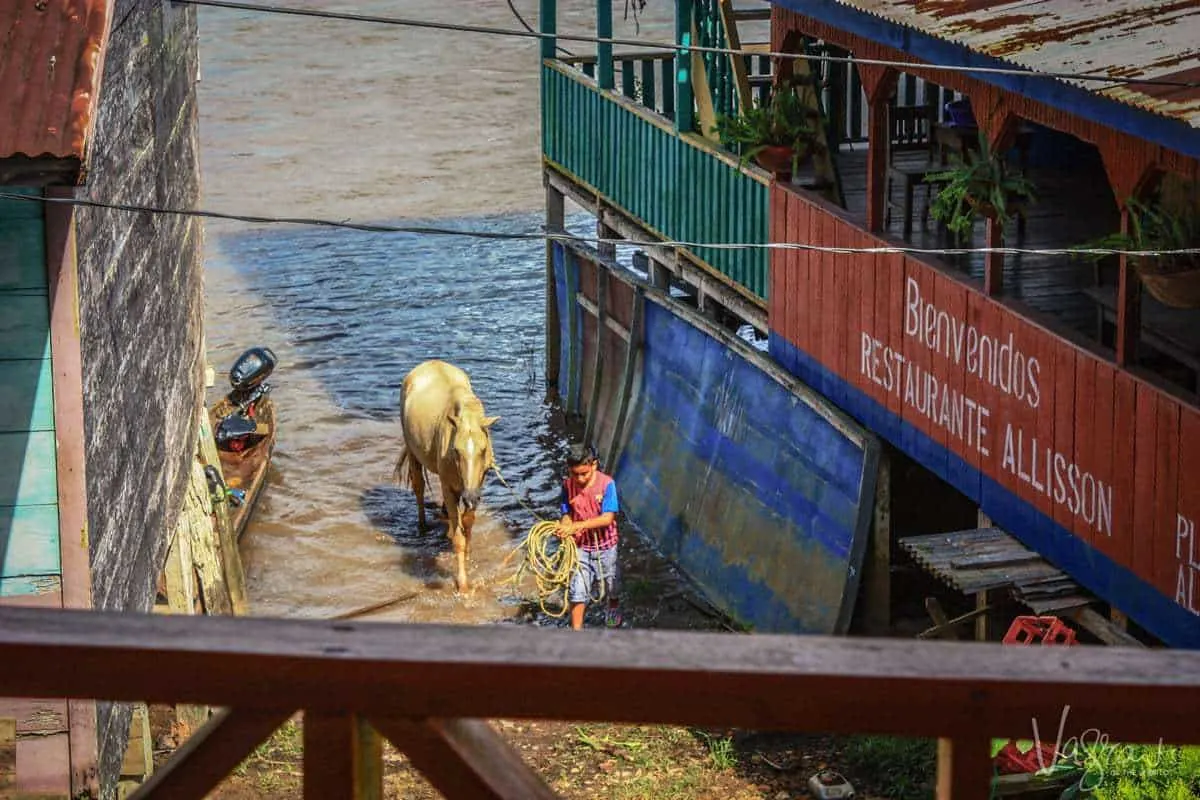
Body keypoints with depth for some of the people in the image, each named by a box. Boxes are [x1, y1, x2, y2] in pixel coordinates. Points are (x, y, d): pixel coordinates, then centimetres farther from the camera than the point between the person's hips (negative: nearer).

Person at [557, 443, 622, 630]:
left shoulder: (606, 483, -22)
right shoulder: (568, 485, -12)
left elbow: (608, 518, -26)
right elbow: (567, 514, -5)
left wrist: (577, 526, -34)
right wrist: (564, 526, -30)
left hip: (605, 545, -1)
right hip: (580, 546, 1)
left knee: (610, 585, 24)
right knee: (577, 590, -6)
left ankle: (613, 607, 55)